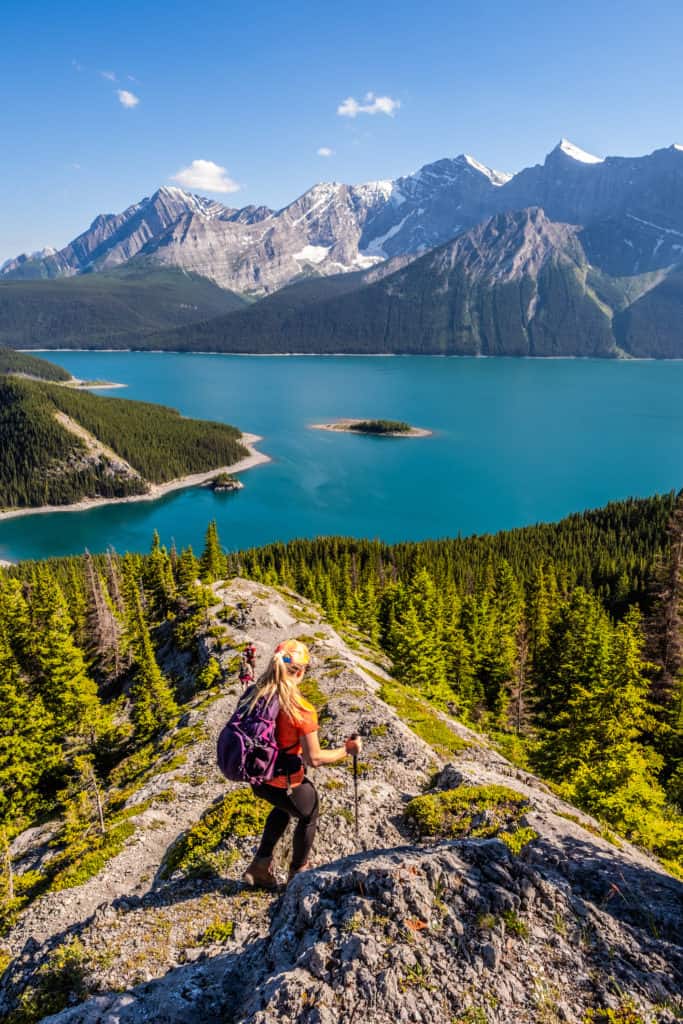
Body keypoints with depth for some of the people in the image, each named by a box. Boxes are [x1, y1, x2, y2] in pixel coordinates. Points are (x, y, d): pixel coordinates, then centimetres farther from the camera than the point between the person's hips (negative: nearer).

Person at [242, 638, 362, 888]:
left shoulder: (254, 694, -9)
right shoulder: (302, 710, -26)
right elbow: (314, 758, -21)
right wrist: (347, 750, -8)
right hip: (285, 782, -6)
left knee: (284, 807, 37)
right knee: (308, 817, 27)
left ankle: (261, 865, 37)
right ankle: (298, 873, 47)